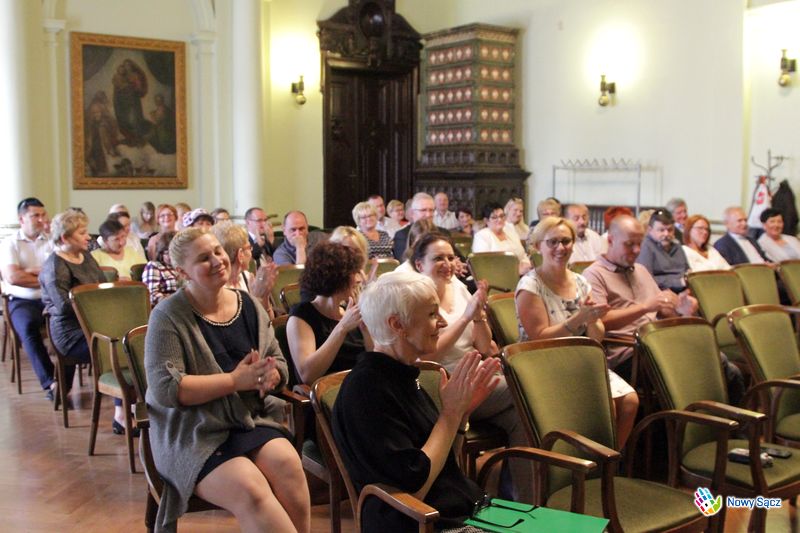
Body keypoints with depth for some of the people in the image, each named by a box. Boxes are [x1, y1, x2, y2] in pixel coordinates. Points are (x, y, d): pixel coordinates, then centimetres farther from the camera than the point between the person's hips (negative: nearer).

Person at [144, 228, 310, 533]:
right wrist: (235, 380, -17)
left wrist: (267, 376, -11)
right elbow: (165, 389, -15)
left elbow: (279, 364, 13)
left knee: (287, 464, -27)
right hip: (193, 431, -4)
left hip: (251, 419, 5)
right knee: (250, 490, -30)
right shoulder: (169, 316, -7)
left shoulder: (249, 306, 9)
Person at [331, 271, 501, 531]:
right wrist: (451, 412, -15)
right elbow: (414, 487, -22)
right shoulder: (366, 389, -19)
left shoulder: (401, 373, 8)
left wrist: (462, 411, 0)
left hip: (461, 511, 9)